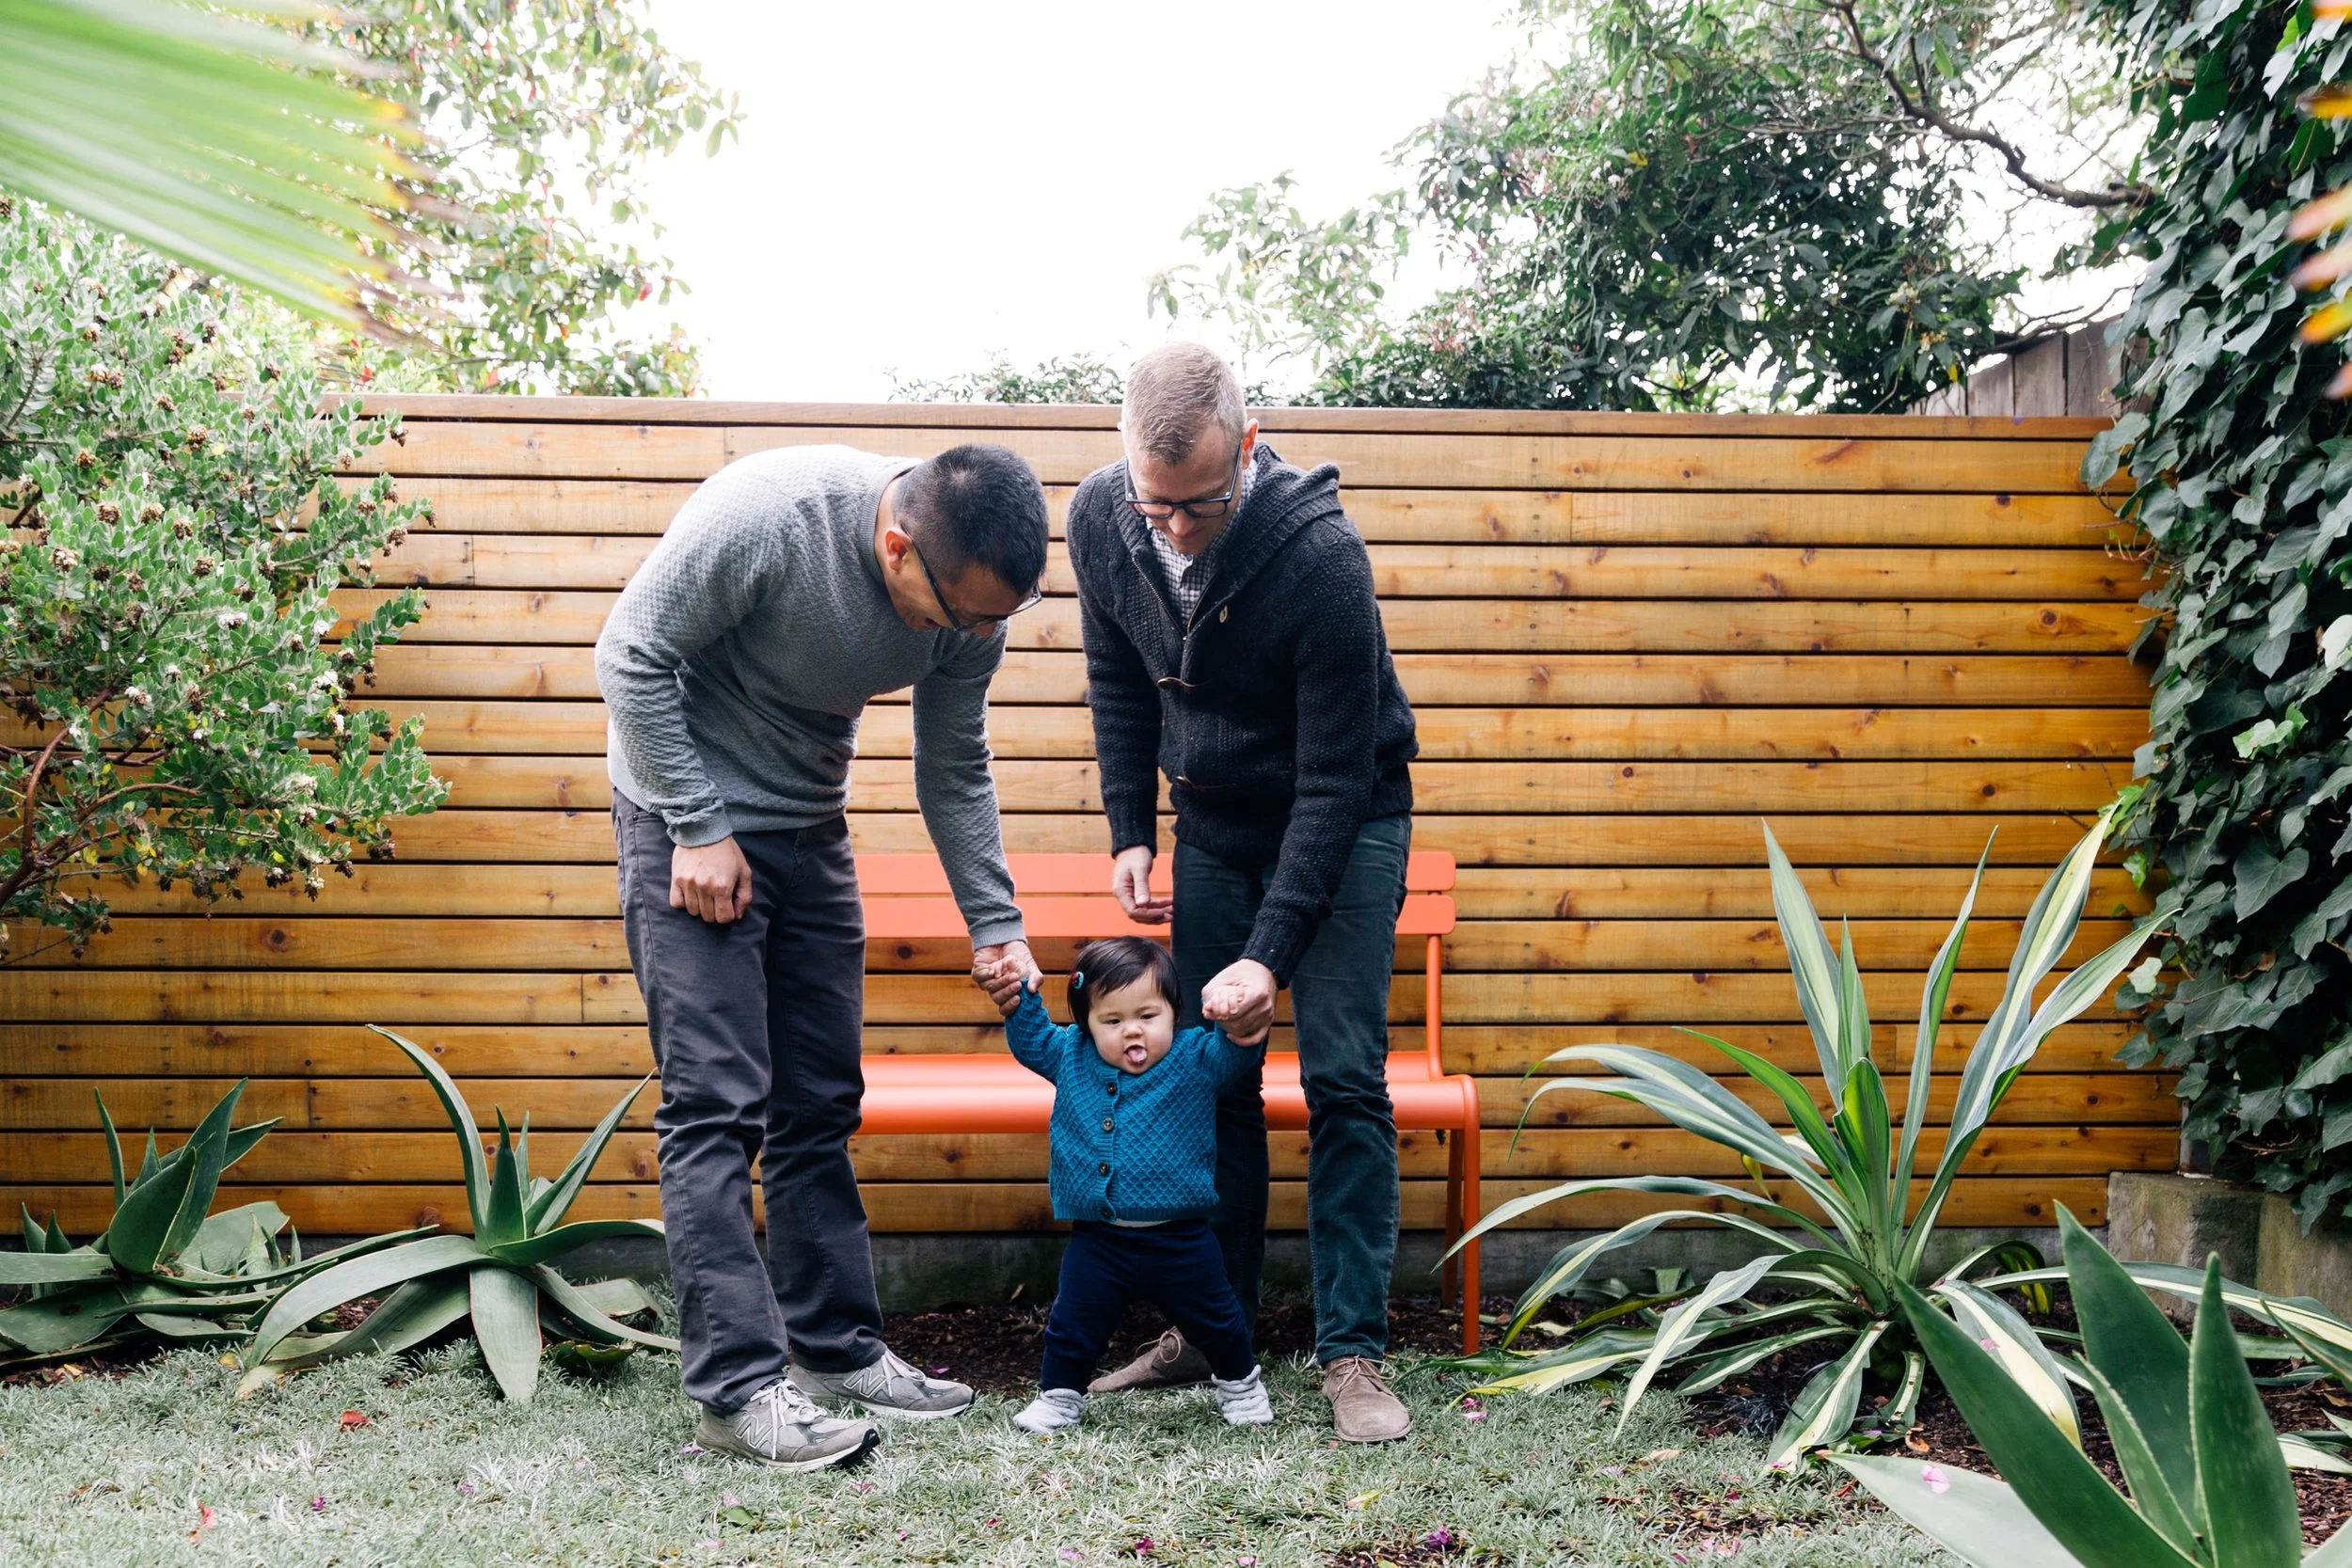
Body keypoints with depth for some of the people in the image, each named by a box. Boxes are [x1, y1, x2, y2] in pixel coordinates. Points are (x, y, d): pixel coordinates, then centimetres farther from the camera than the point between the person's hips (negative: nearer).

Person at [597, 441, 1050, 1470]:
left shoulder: (972, 599, -11)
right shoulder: (767, 514, -29)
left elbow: (954, 770, 3)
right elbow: (632, 657, -20)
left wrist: (994, 923, 0)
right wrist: (701, 829, -19)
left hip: (809, 827, 6)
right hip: (691, 817, -6)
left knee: (820, 1104, 9)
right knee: (716, 1101, -10)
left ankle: (836, 1349, 18)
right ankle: (739, 1386, -7)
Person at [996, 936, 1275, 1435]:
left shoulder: (1195, 1060, -7)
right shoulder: (1070, 1058, 1)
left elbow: (1237, 1051, -19)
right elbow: (1030, 1039, 9)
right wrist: (1017, 999, -10)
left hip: (1179, 1240, -1)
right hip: (1096, 1240, 1)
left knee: (1214, 1318, 15)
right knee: (1074, 1323, 8)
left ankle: (1239, 1381, 40)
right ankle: (1059, 1394, 30)